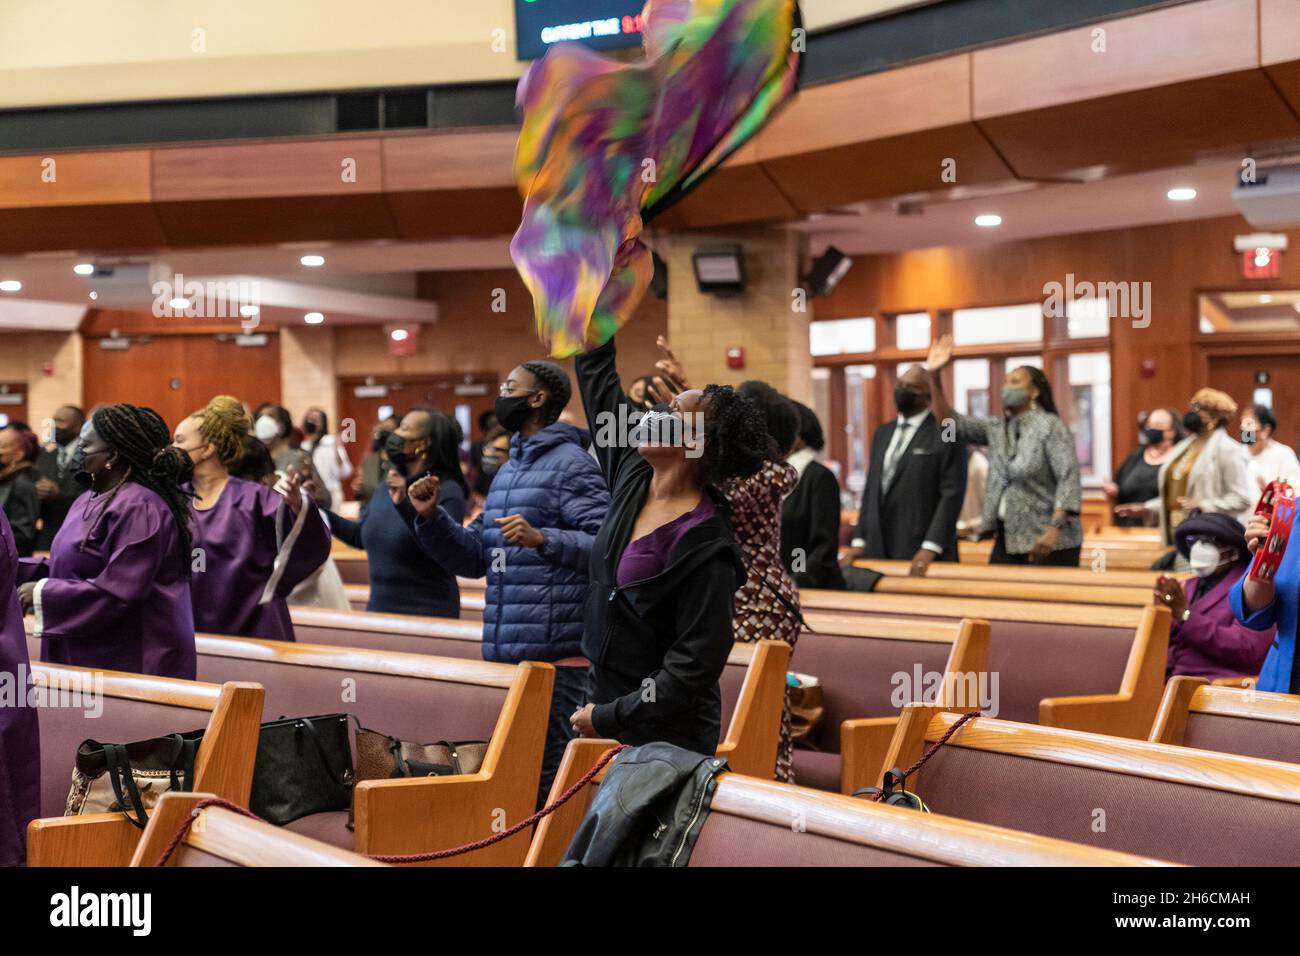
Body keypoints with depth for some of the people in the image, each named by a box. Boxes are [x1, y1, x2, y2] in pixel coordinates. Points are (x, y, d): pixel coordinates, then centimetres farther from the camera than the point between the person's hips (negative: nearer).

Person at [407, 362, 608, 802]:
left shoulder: (571, 464, -7)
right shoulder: (509, 470, 21)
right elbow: (474, 556, 21)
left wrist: (541, 539, -29)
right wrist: (431, 517, 8)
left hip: (556, 656, -9)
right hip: (504, 654, 9)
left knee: (546, 776, -9)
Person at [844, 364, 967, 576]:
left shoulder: (946, 433, -5)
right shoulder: (882, 433, 17)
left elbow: (952, 493, -11)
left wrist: (931, 547, -18)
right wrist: (859, 541, 9)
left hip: (921, 553, -6)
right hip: (878, 550, 6)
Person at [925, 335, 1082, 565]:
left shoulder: (1051, 426, -7)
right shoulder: (996, 429, 12)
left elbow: (1069, 479, -15)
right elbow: (951, 421, 5)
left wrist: (1054, 529, -25)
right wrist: (934, 376, -7)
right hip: (1008, 539, 6)